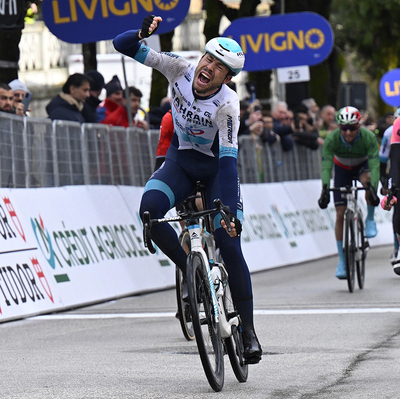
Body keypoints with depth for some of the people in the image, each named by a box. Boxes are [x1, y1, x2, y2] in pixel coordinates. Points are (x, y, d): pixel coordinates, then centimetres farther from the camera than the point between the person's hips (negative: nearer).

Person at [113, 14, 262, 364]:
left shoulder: (228, 104, -29)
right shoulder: (181, 69, -19)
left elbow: (228, 159, -34)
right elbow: (123, 46, -17)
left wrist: (231, 212, -43)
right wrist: (142, 34, -40)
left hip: (216, 167, -3)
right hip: (182, 159, 3)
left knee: (229, 245, -13)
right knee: (149, 207, -28)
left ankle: (248, 331, -3)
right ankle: (188, 269, -7)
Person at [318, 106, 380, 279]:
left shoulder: (368, 137, -33)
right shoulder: (332, 139, -32)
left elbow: (374, 165, -39)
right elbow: (326, 166, -37)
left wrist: (373, 188, -53)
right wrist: (325, 190, -52)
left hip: (362, 165, -1)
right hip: (342, 169, 1)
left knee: (367, 180, -38)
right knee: (340, 214, -7)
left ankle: (370, 220, -14)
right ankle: (342, 261, 3)